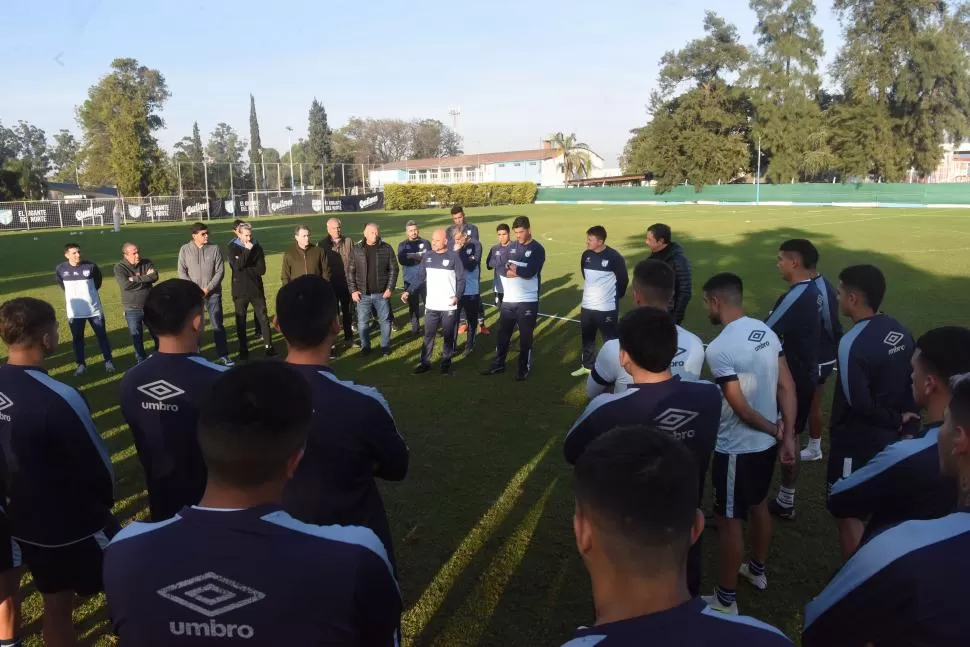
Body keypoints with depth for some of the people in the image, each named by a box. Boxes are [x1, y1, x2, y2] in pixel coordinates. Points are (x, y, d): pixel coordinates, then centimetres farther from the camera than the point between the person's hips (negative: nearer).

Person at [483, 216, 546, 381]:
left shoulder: (537, 249, -7)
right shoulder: (512, 247, 9)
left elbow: (530, 272, -20)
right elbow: (502, 270, -1)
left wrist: (512, 268, -6)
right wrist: (520, 272, -16)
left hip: (528, 301, -5)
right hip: (508, 300, 5)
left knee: (525, 336, 6)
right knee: (503, 333, 13)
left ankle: (524, 369, 19)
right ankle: (498, 364, 27)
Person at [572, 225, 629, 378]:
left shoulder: (614, 257, -16)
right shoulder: (586, 255, 2)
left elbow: (623, 279, -7)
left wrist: (615, 297, 4)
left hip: (607, 308, -6)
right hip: (587, 305, 6)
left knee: (610, 340, 3)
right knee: (587, 338, 17)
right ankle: (588, 366, 33)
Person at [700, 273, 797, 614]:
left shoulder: (720, 348, -25)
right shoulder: (766, 331, -1)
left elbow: (740, 408, -22)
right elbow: (787, 386, 0)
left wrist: (773, 430, -6)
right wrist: (787, 436, 0)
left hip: (736, 449, -8)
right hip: (766, 443, 8)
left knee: (729, 521, 7)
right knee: (759, 506, 26)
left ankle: (726, 600, 22)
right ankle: (757, 571, 48)